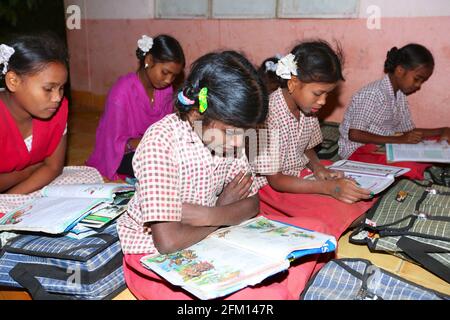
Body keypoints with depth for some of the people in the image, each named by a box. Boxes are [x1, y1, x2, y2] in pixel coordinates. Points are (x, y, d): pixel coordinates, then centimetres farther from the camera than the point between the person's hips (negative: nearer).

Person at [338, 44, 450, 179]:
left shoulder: (400, 95, 9)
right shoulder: (373, 94, -18)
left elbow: (409, 130, 13)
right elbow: (354, 134, -22)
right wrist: (399, 140, -24)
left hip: (385, 147, 8)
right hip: (358, 150, -8)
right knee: (410, 168, -31)